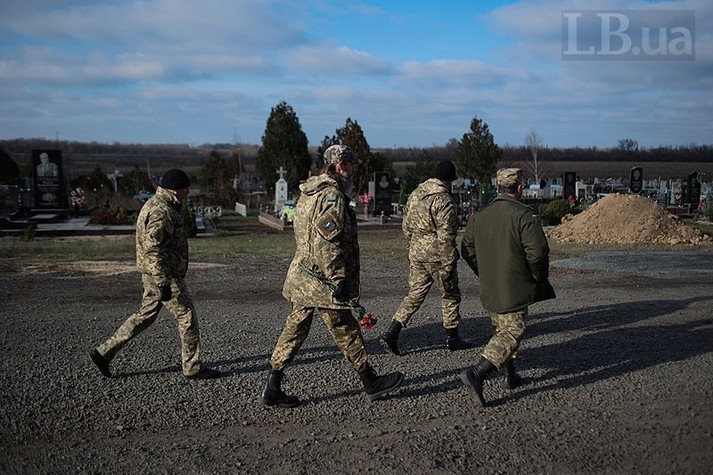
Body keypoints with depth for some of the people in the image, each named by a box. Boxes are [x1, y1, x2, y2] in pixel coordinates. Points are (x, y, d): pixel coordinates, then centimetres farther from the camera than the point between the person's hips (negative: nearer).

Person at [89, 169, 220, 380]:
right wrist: (164, 283, -26)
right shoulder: (161, 212, -20)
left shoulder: (154, 205, 14)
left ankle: (104, 352, 19)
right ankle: (193, 368, 10)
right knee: (187, 317, 0)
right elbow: (153, 249, -26)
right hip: (165, 275, -10)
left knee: (145, 316, 17)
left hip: (152, 275, 10)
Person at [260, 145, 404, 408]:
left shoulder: (307, 193, 15)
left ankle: (272, 388, 15)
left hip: (302, 276, 9)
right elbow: (327, 242, -23)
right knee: (346, 332, 4)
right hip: (323, 281, -9)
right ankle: (371, 383, 19)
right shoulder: (333, 196, -16)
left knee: (294, 331, 11)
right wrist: (339, 279, -21)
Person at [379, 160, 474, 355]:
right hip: (437, 256, -7)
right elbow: (445, 237, -20)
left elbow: (406, 226, 14)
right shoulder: (444, 200, -18)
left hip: (416, 254, 7)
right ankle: (452, 338, 22)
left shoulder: (416, 194, 7)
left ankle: (391, 333, 2)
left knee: (415, 295, 12)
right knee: (450, 295, 11)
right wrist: (448, 266, -17)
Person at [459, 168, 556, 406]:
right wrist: (540, 278, -3)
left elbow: (467, 250, 11)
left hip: (489, 289, 7)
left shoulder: (479, 215, 5)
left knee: (501, 330, 21)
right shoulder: (524, 216, -15)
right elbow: (537, 253, -20)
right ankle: (476, 373, -18)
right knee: (511, 333, -4)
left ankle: (510, 376, 29)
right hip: (514, 290, -7)